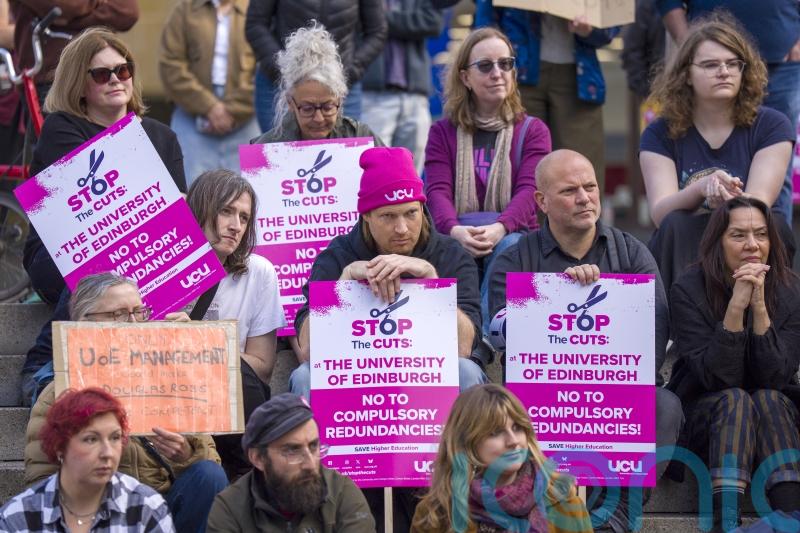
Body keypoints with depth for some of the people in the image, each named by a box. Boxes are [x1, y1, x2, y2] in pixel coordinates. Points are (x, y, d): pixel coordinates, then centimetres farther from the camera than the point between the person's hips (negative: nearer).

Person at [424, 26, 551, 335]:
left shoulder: (532, 131, 13)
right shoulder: (443, 133, 15)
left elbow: (528, 191, -4)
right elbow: (437, 191, -1)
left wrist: (499, 228, -28)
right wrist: (455, 231, -26)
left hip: (514, 235, -1)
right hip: (458, 239, 1)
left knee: (509, 247, -36)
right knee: (450, 250, -35)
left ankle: (486, 334, -50)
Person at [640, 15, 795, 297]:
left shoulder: (771, 126, 1)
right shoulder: (660, 135, 3)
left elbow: (759, 203, -12)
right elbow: (660, 213, -11)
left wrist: (729, 199, -36)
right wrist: (701, 189, -33)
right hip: (684, 255, 1)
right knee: (677, 225, -30)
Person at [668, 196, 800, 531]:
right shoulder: (689, 291, -12)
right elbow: (715, 377, -19)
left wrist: (759, 307, -26)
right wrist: (736, 307, -29)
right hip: (706, 417, -2)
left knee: (768, 399, -30)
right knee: (735, 400, -32)